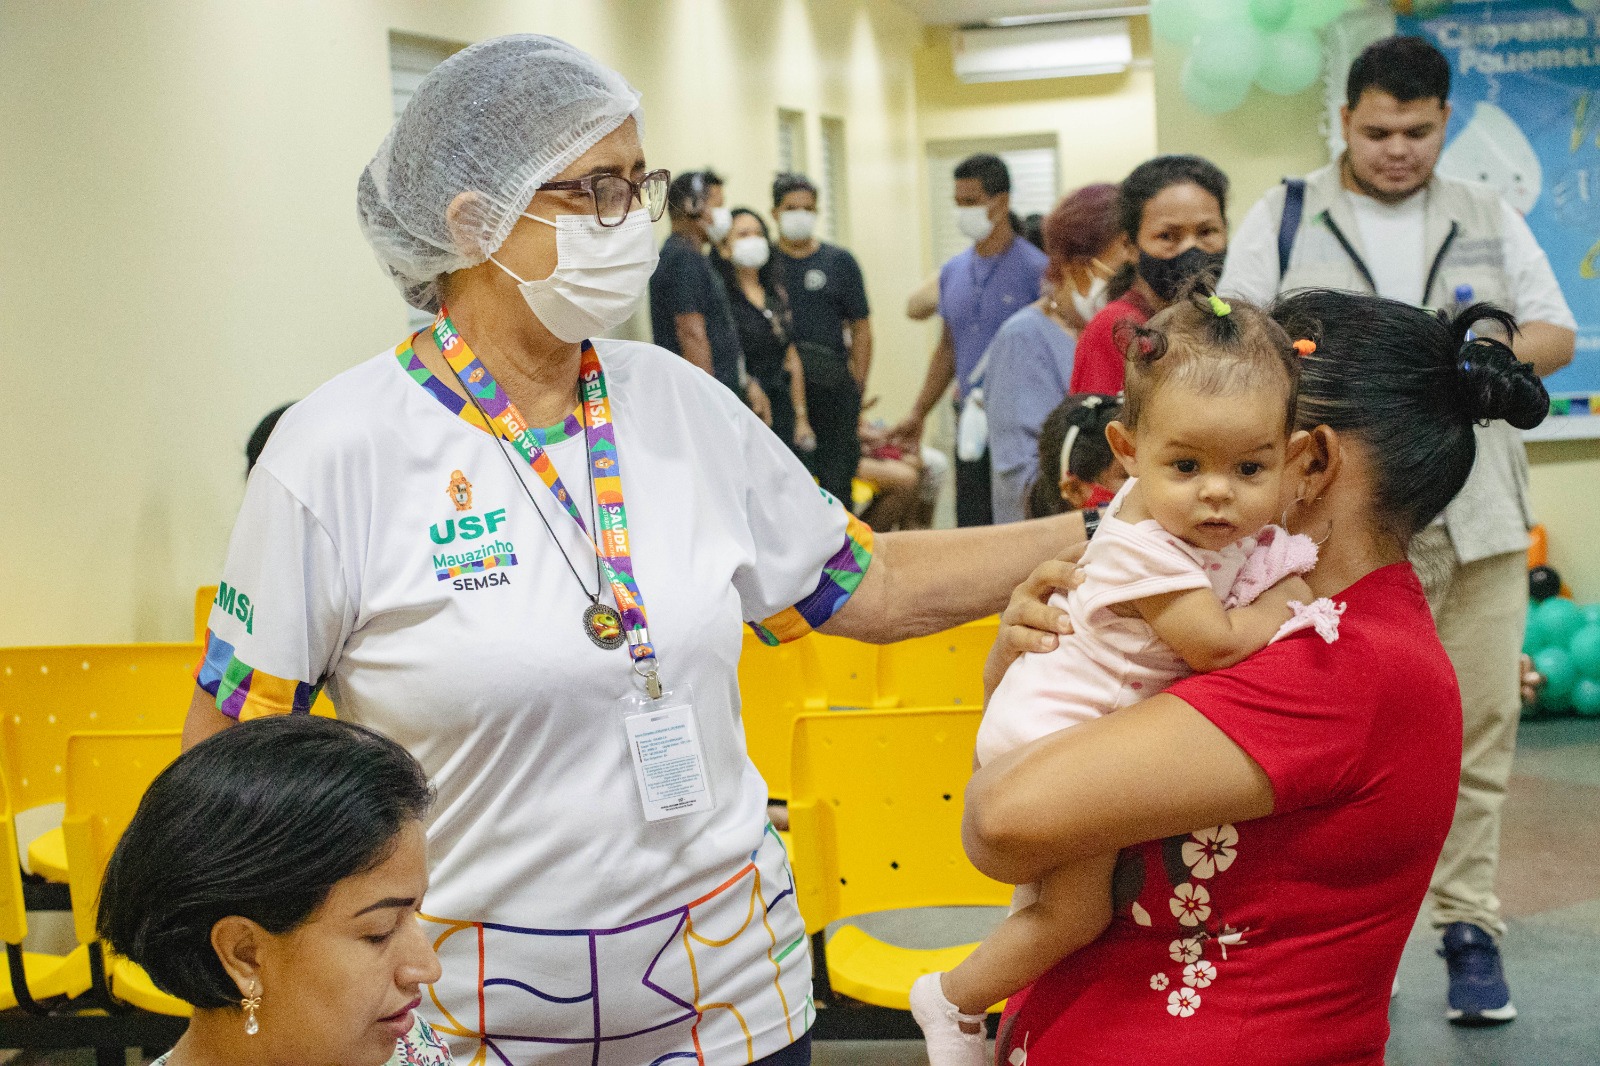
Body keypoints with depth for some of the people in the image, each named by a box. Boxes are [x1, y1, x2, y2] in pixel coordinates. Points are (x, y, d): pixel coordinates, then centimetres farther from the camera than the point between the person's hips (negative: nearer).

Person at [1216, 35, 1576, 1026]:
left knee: (1481, 722, 2)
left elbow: (1558, 335, 13)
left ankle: (1470, 924, 12)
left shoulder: (1488, 218, 16)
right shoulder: (1283, 219, 8)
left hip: (1479, 513, 2)